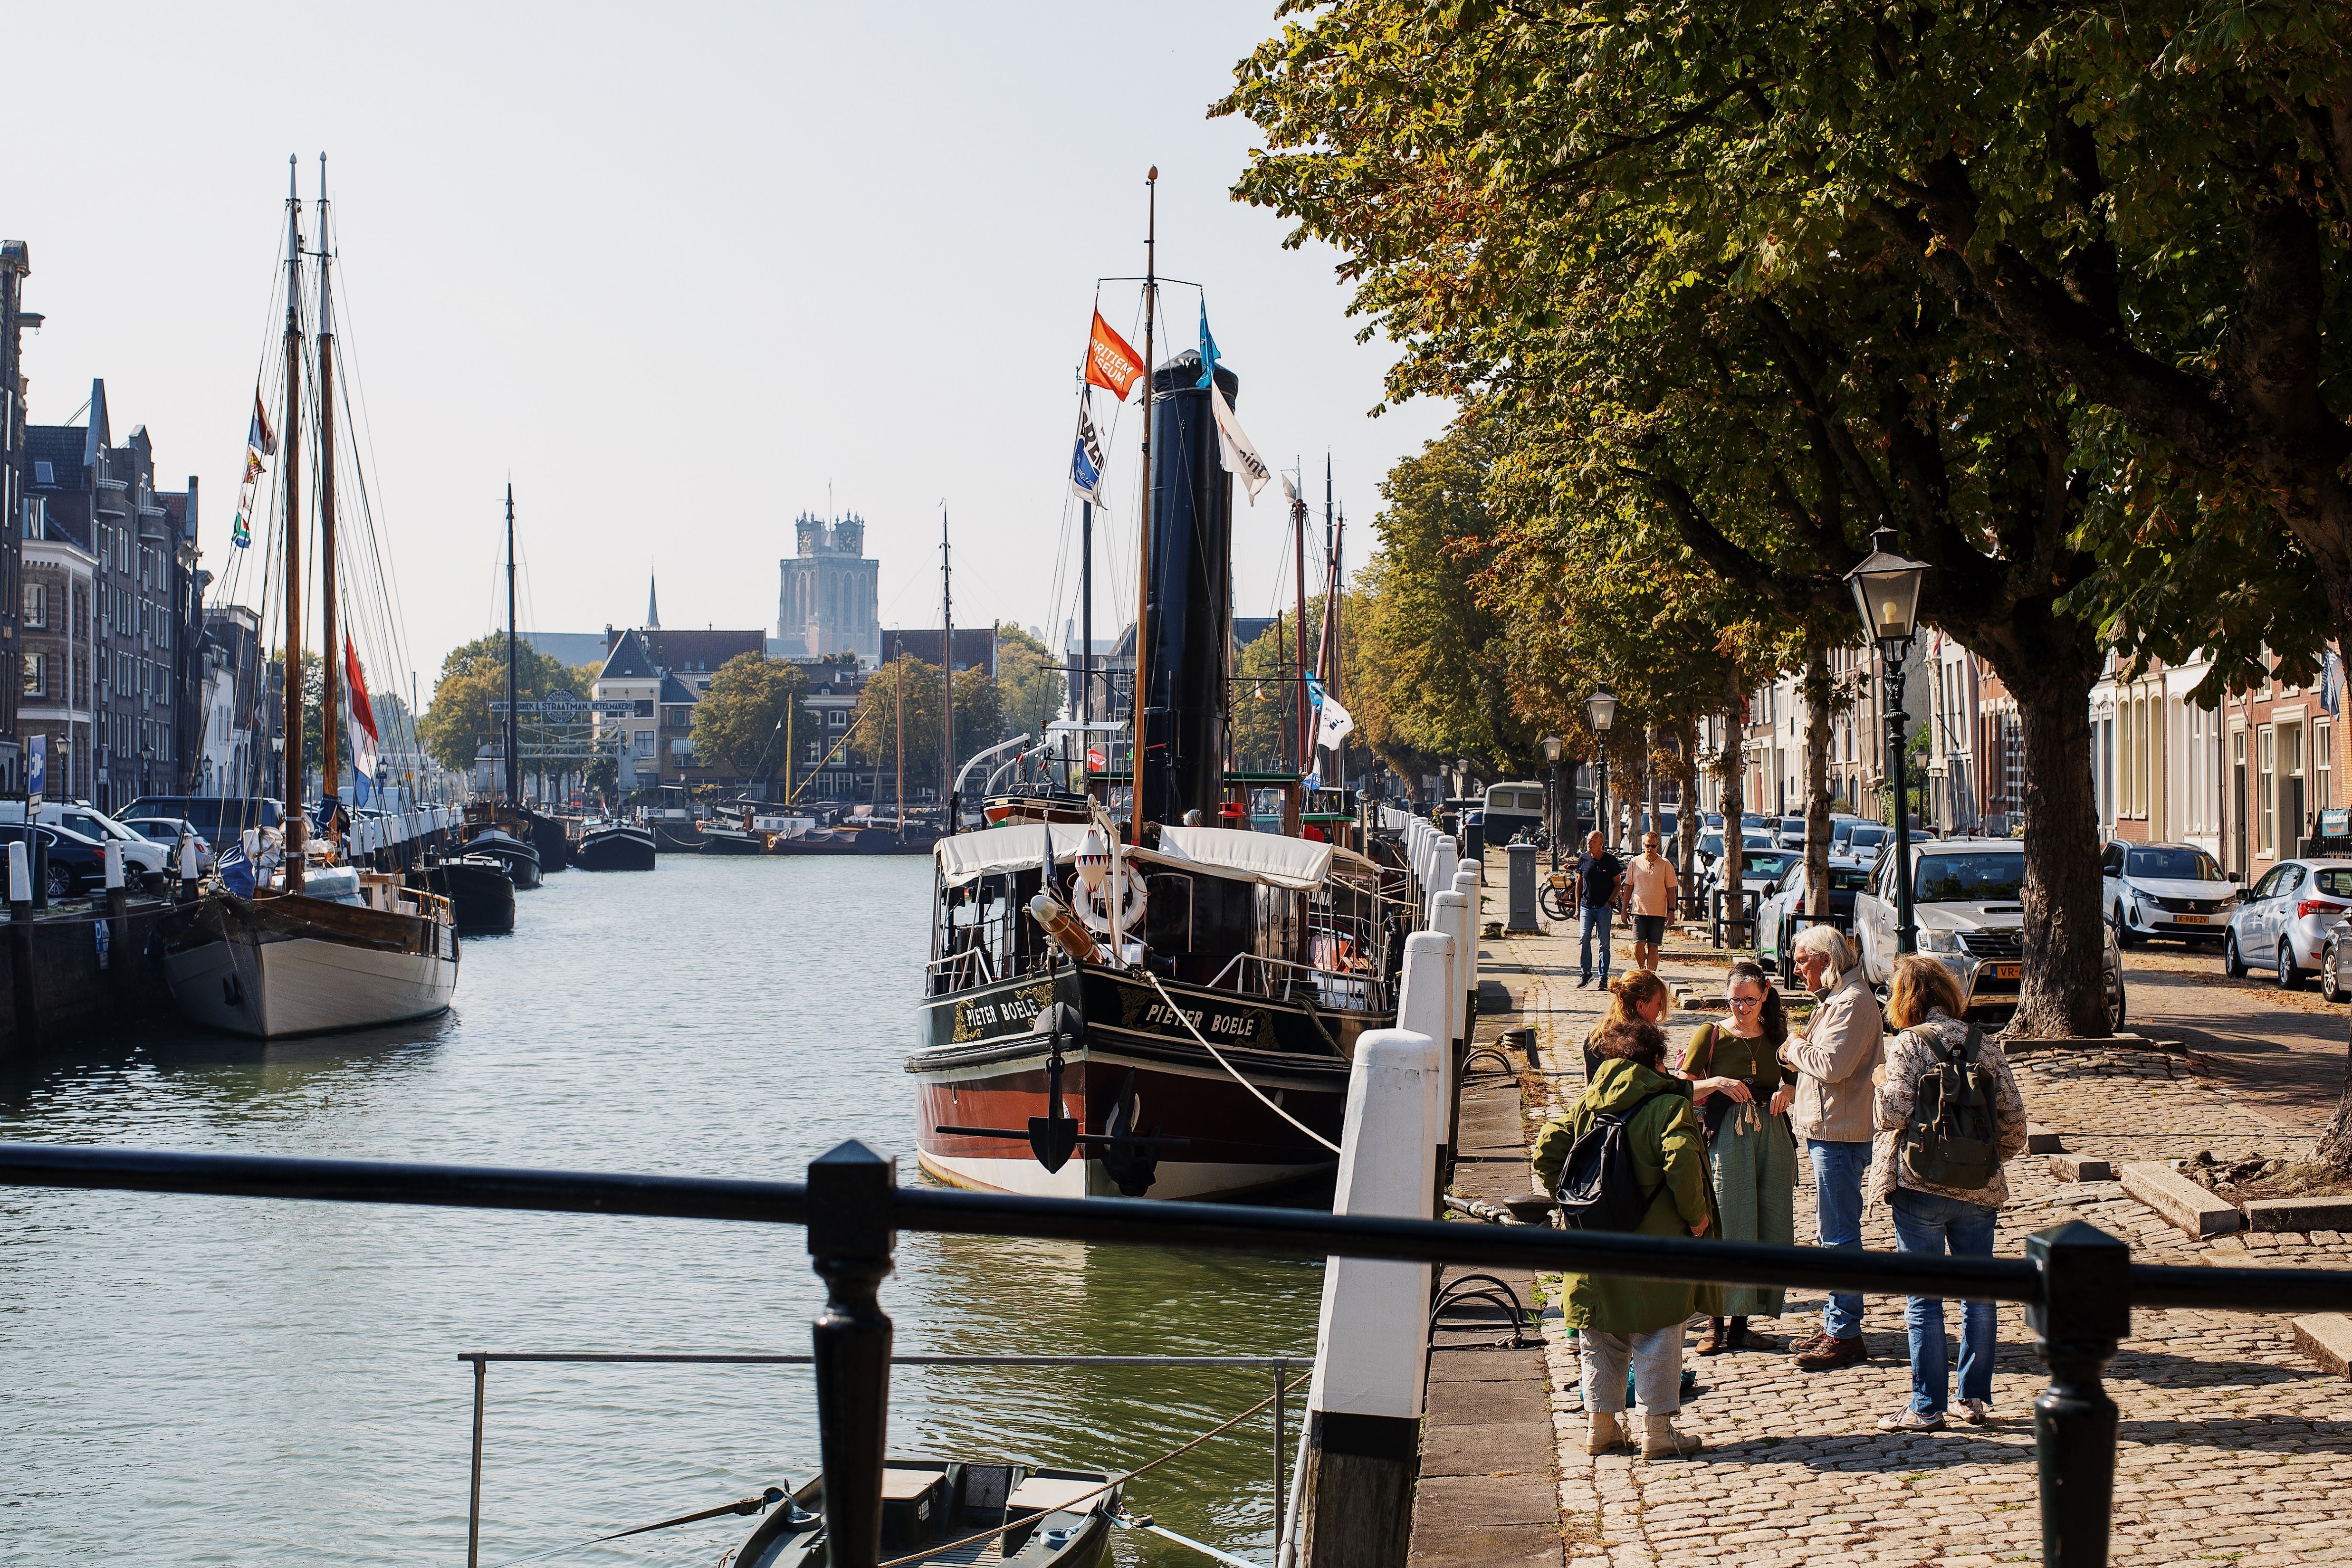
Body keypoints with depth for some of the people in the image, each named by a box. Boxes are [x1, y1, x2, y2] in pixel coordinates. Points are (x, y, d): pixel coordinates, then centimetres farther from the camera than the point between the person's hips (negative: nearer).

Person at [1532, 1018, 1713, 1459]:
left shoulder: (1585, 1104, 7)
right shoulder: (1669, 1106, -10)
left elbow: (1547, 1151, 4)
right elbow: (1682, 1162, -24)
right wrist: (1696, 1214, -11)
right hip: (1654, 1242, -5)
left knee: (1600, 1338, 15)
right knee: (1656, 1336, 4)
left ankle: (1600, 1425, 20)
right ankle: (1657, 1430, 6)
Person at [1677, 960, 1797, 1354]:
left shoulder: (1776, 1037, 11)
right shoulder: (1710, 1036, 2)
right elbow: (1683, 1091, -1)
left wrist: (1785, 1093, -3)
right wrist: (1717, 1083, -17)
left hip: (1771, 1140, 3)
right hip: (1724, 1140, -3)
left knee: (1765, 1230, 2)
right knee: (1723, 1229, -7)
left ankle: (1740, 1325, 10)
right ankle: (1716, 1324, 2)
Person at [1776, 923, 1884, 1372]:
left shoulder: (1853, 1002, -16)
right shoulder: (1834, 999, 18)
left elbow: (1833, 1065, -25)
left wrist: (1797, 1050, -7)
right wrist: (1794, 1086, 5)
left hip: (1839, 1135, -11)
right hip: (1826, 1132, 11)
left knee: (1839, 1234, -7)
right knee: (1830, 1232, 16)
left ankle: (1846, 1335, -4)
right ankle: (1835, 1323, 24)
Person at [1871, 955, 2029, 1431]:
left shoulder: (1909, 1043, -8)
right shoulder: (1985, 1044, 4)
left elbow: (1893, 1112, -16)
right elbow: (2013, 1113, 2)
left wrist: (1880, 1085, 5)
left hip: (1920, 1186, -4)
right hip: (1979, 1190, 4)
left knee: (1923, 1298, 2)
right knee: (1978, 1293, 13)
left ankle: (1927, 1407, 4)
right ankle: (1976, 1397, 18)